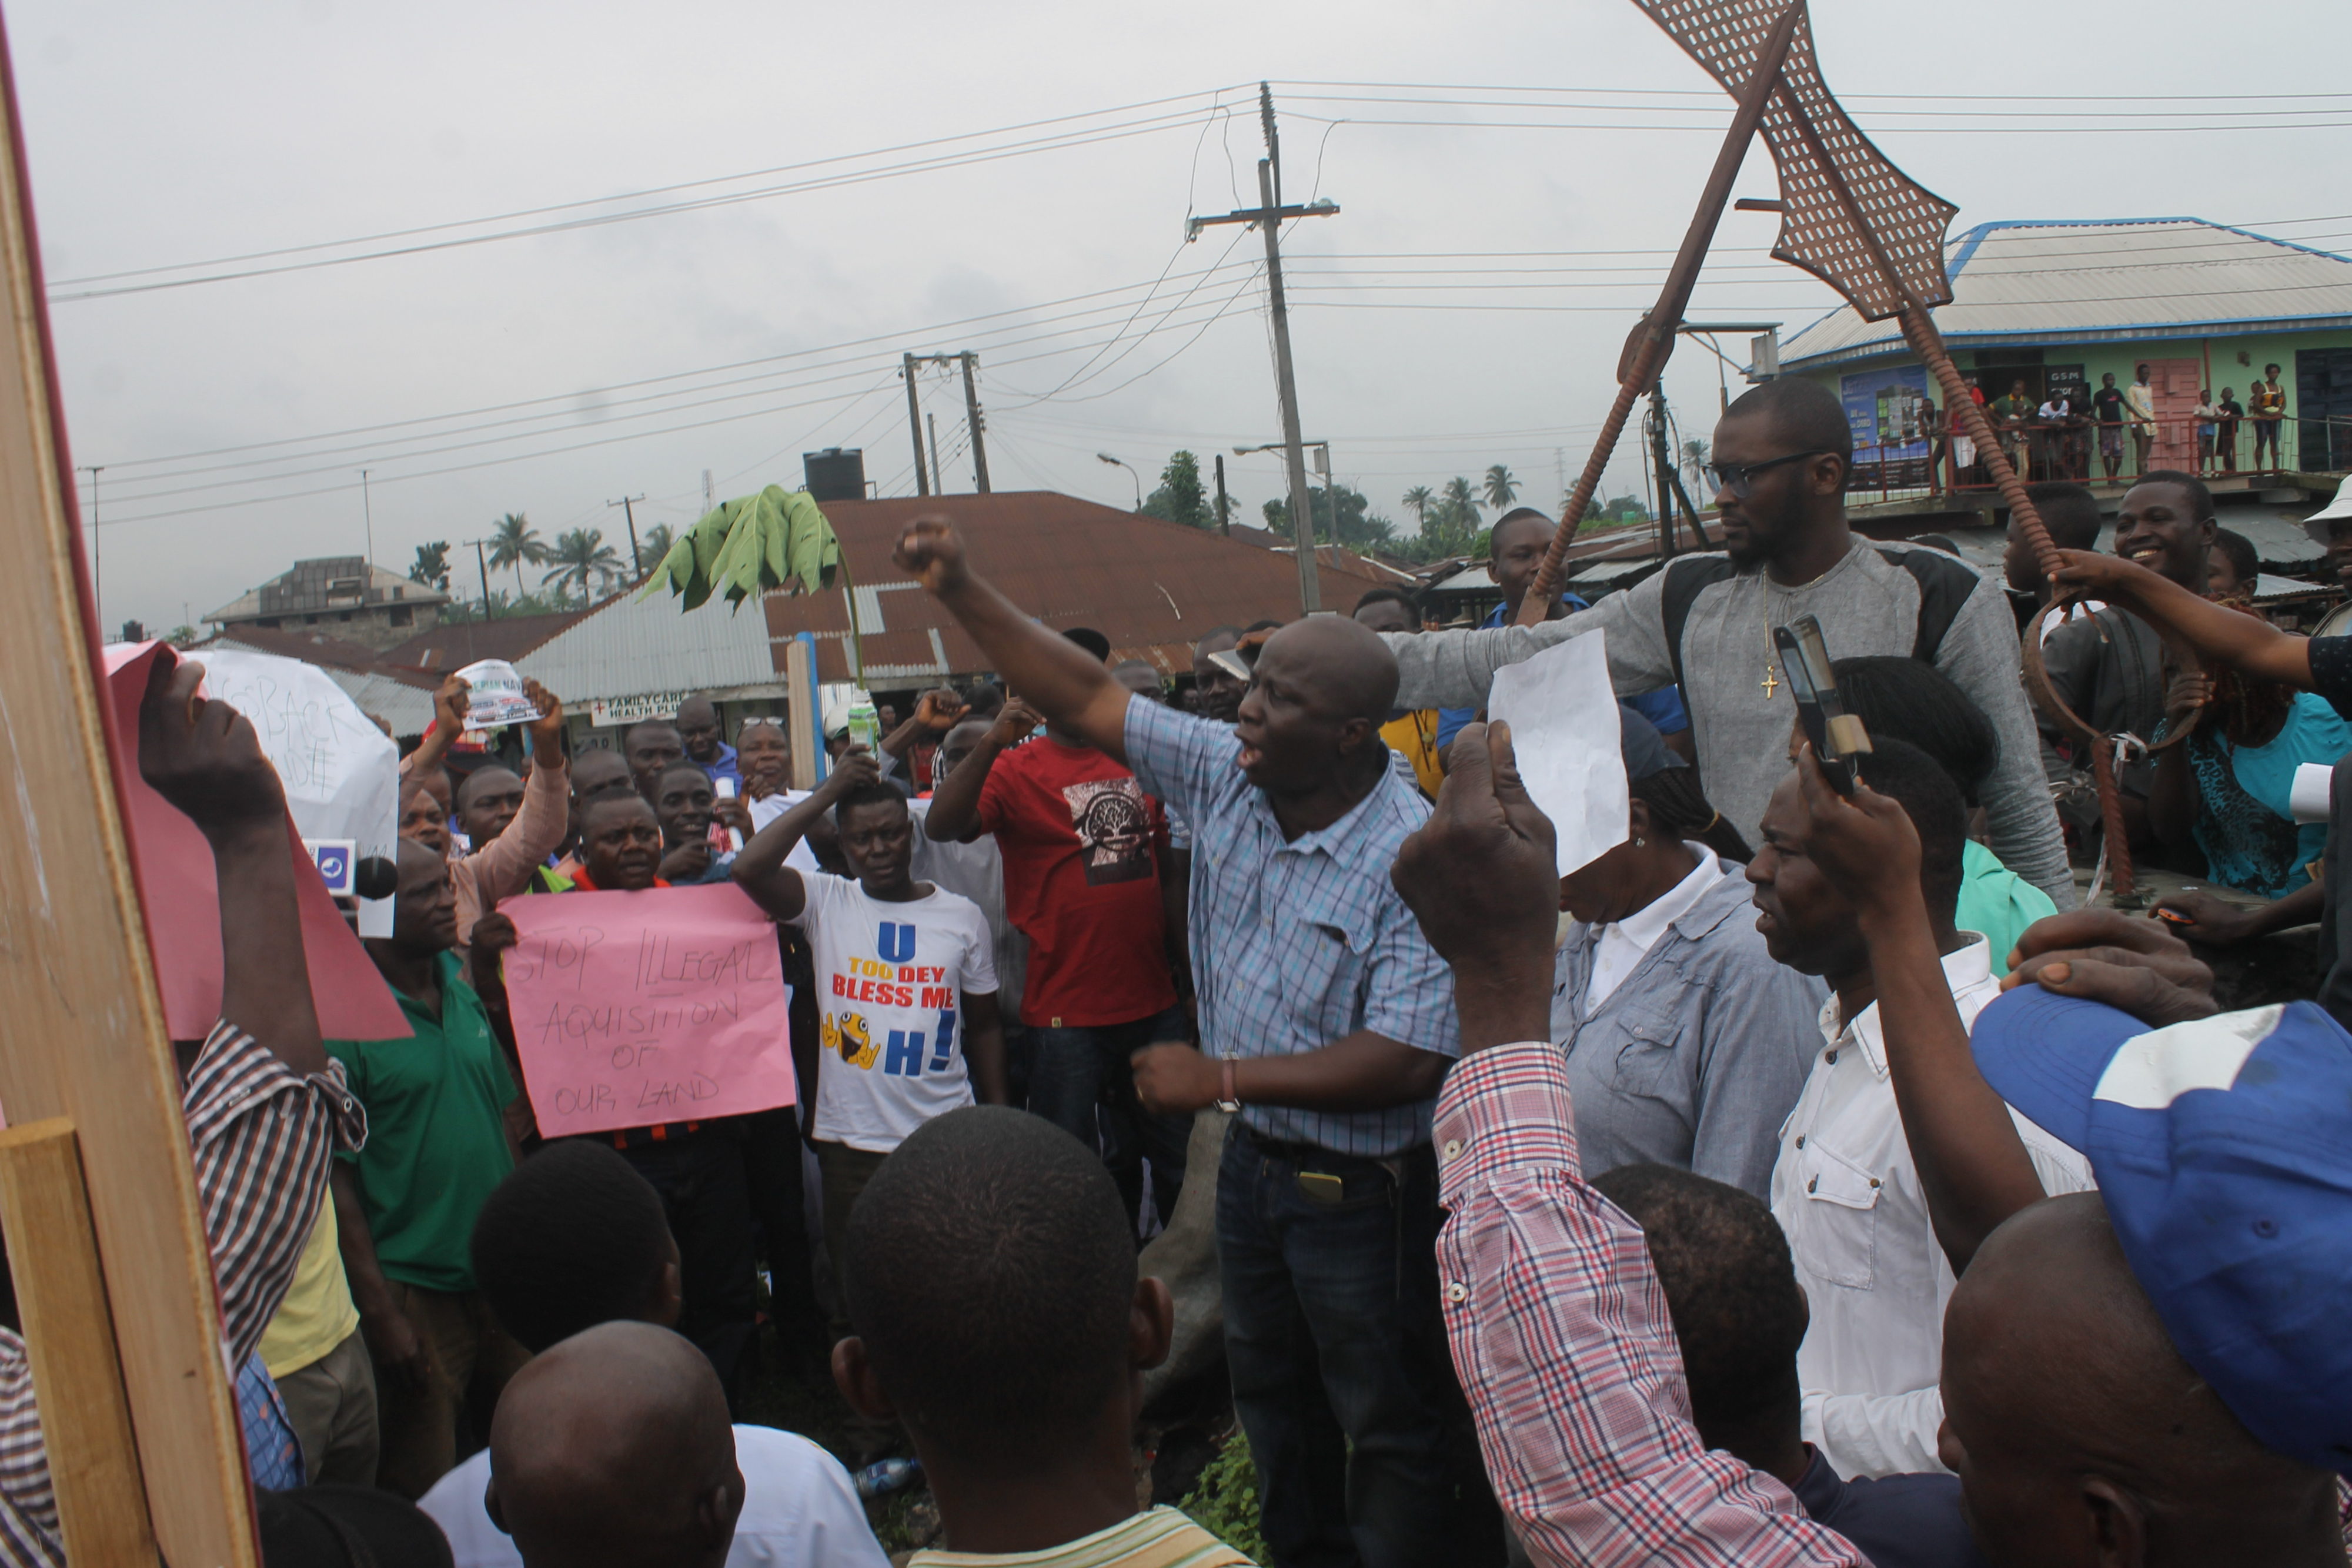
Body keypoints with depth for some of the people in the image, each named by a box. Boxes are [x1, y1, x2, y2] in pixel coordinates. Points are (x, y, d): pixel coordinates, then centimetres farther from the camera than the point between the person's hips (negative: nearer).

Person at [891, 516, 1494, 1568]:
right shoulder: (1228, 775, -7)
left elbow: (1407, 1058, -29)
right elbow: (1088, 700, -3)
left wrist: (1221, 1077, -25)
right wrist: (961, 592, -10)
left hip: (1362, 1191, -8)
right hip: (1255, 1158, 8)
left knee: (1395, 1433, 10)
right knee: (1272, 1400, 26)